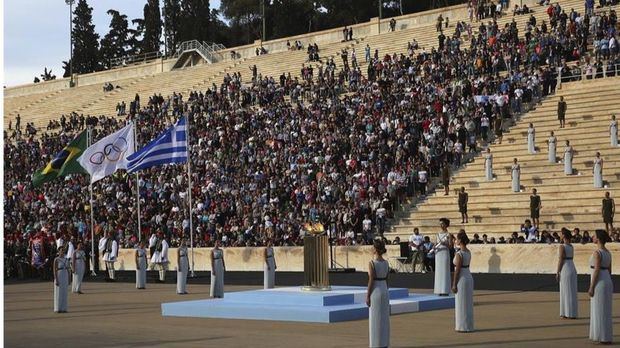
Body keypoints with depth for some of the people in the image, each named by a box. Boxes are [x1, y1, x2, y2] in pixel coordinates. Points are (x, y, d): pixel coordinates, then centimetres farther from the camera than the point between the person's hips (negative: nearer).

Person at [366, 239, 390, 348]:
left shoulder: (372, 263, -15)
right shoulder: (386, 263, 5)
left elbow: (371, 281, -16)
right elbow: (386, 279, 10)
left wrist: (367, 296, -11)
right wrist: (385, 292, 18)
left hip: (375, 292, -7)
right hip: (385, 291, 7)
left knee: (375, 320, -1)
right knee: (384, 319, 10)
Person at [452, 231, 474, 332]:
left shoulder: (459, 254, -18)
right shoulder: (468, 252, 8)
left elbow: (457, 270, -18)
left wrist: (454, 284, -14)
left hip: (462, 279, -9)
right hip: (469, 277, 9)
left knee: (461, 304, -1)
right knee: (468, 304, 13)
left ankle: (463, 327, 3)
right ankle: (468, 326, 18)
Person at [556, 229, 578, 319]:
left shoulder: (562, 246, -14)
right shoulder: (571, 246, 10)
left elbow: (560, 260, -15)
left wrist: (557, 273, -11)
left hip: (565, 270, -8)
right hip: (573, 268, 8)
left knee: (566, 292, -3)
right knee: (572, 291, 11)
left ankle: (569, 313, -1)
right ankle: (572, 313, 16)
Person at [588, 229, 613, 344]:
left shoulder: (597, 253, -16)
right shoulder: (608, 252, 11)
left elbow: (597, 271, -19)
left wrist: (591, 288, -16)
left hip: (599, 283, -9)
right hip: (607, 282, 9)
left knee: (600, 311, -2)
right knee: (605, 310, 14)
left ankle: (604, 337, 0)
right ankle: (606, 336, 18)